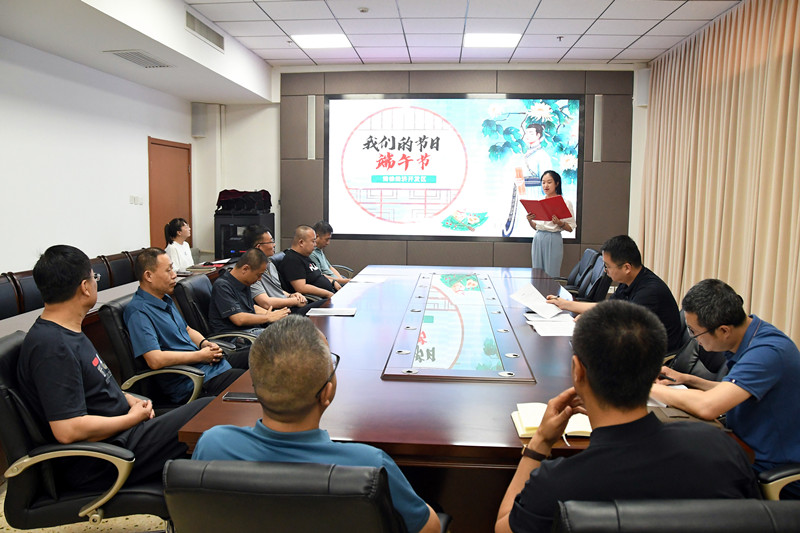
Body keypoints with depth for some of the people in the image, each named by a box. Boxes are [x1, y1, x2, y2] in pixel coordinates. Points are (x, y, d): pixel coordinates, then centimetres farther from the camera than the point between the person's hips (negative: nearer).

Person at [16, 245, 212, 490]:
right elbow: (68, 430, -28)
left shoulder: (68, 332, 10)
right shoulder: (51, 346, -23)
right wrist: (133, 418, -15)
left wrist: (130, 400, 5)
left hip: (119, 431, 10)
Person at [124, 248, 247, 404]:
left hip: (209, 362, 10)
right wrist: (200, 355, -15)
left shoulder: (166, 299, 17)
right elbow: (155, 360, -25)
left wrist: (205, 343, 5)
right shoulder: (138, 312, -15)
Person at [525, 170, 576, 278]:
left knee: (551, 275, -3)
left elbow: (570, 228, -1)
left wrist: (559, 223, -19)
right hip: (538, 239, 4)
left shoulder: (565, 202, -2)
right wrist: (529, 220, -3)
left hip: (554, 240, -4)